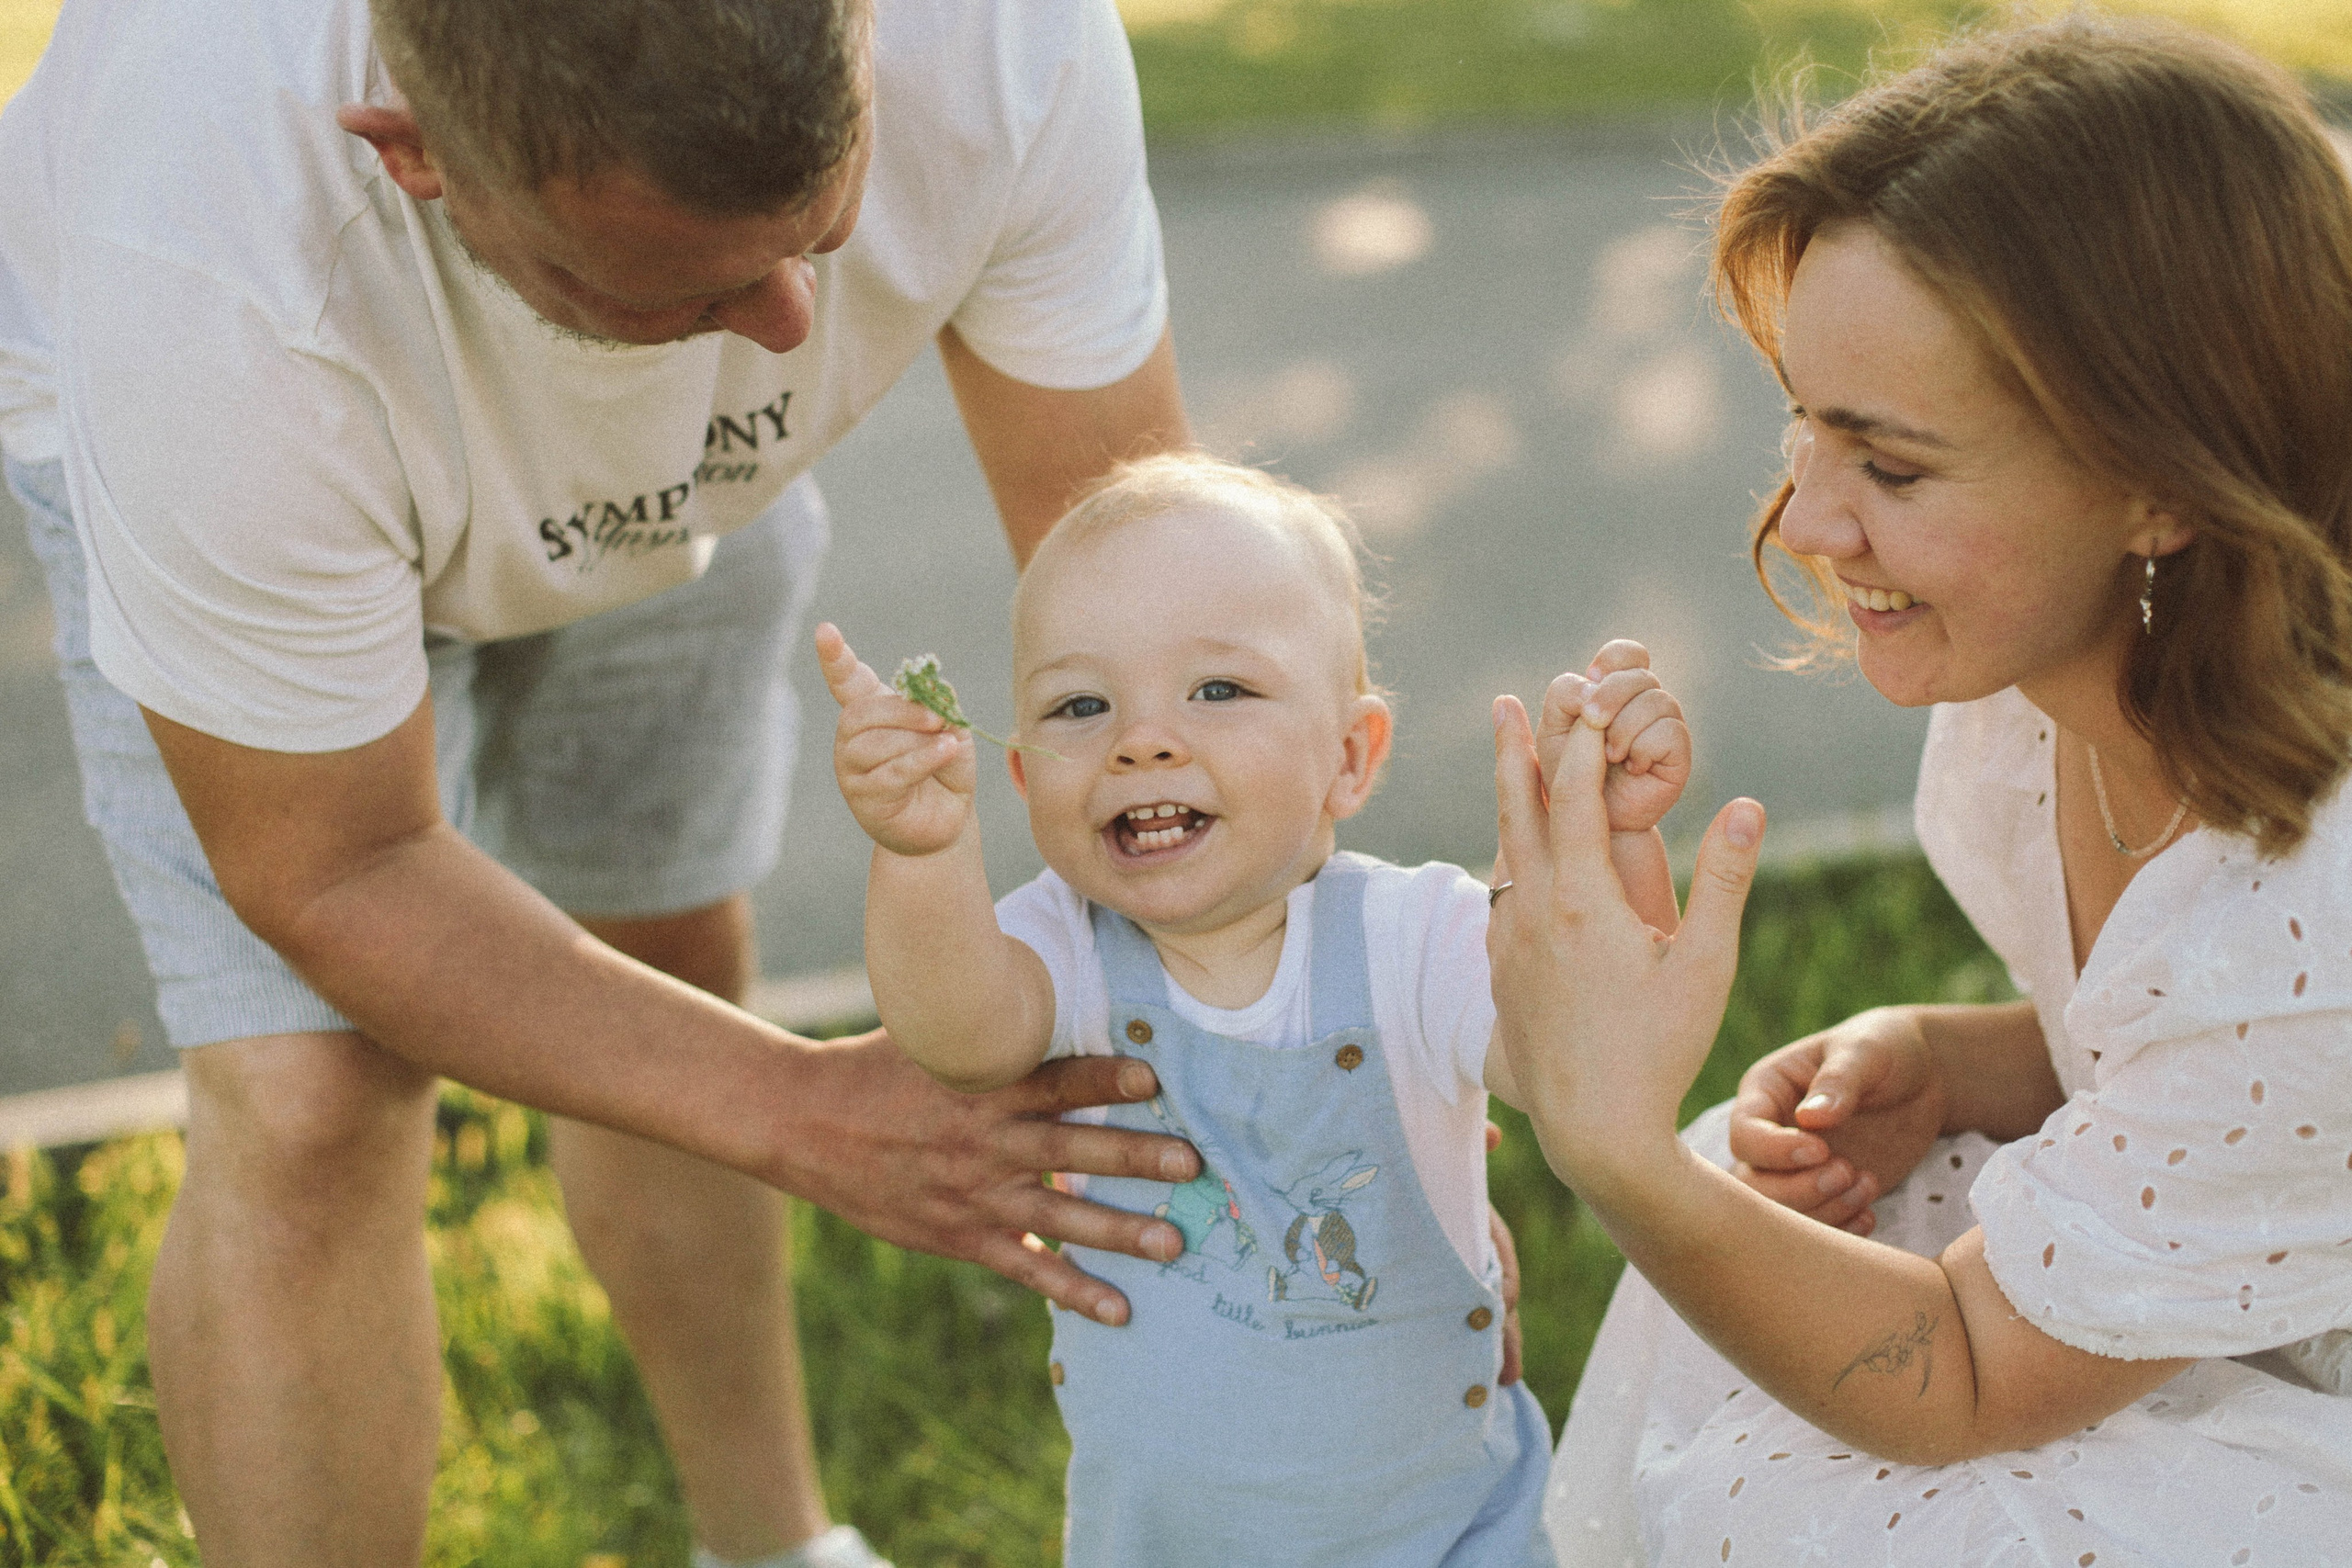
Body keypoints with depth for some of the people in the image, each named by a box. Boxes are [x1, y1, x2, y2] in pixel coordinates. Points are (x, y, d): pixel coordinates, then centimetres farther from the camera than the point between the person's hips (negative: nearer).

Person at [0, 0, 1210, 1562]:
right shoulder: (218, 279, -46)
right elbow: (334, 873, -31)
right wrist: (798, 1115, -34)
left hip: (677, 466, 4)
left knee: (671, 958, 16)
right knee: (309, 1107, -18)